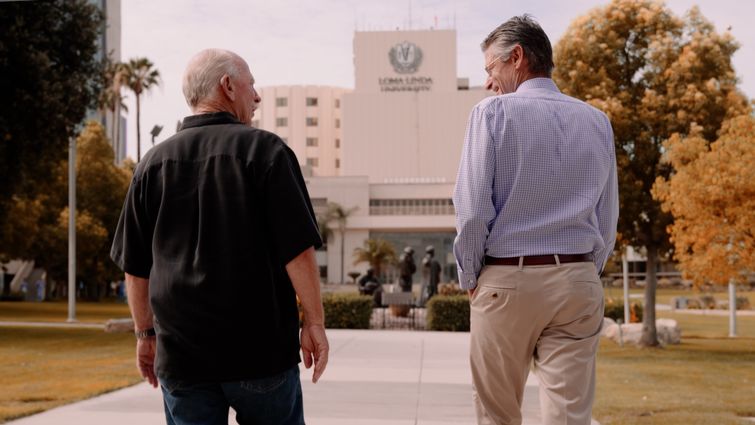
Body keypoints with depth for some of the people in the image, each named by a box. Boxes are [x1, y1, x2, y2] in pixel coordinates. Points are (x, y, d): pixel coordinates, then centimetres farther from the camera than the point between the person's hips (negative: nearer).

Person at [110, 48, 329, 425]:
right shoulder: (264, 150, -5)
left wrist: (145, 333, 20)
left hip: (181, 353, 3)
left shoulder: (153, 164, 7)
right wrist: (314, 323, -3)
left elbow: (135, 265, 10)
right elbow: (297, 249, -10)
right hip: (261, 350, -3)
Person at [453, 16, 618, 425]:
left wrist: (469, 278, 3)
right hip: (577, 280, 3)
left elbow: (472, 209, -10)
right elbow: (607, 219, 9)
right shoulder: (596, 121, 8)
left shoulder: (494, 113, -5)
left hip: (506, 279, -3)